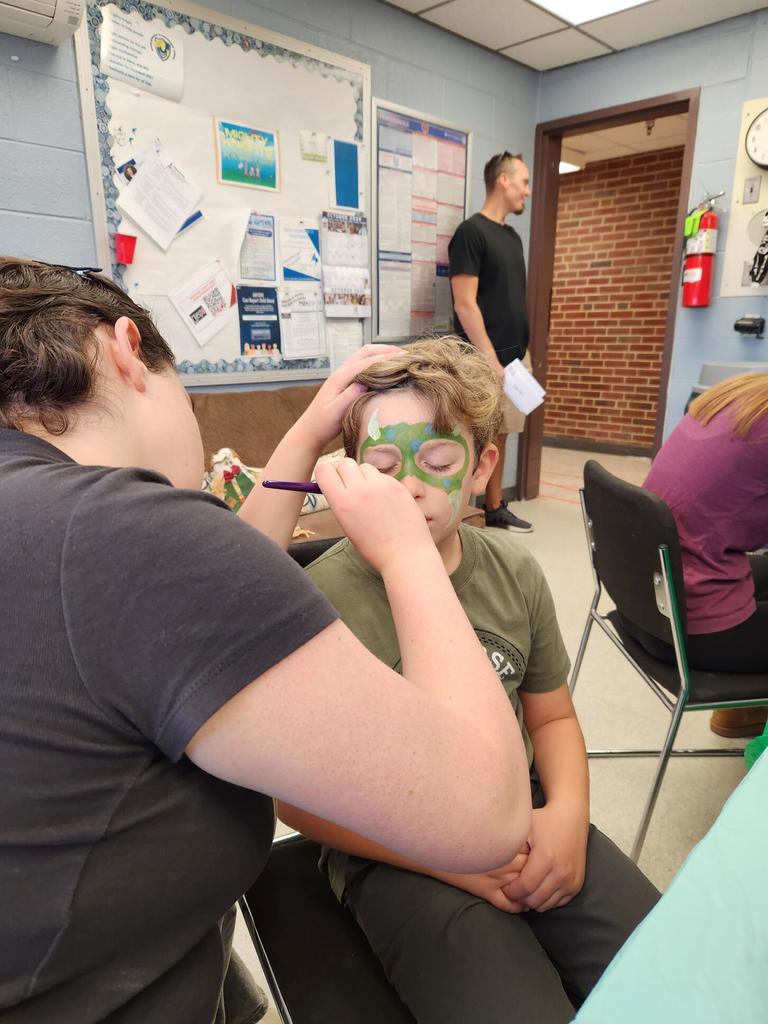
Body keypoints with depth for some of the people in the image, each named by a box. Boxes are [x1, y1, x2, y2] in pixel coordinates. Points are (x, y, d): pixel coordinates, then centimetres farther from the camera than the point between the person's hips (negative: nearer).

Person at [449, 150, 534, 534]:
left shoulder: (512, 236, 17)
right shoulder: (471, 232, -9)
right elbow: (464, 304, -15)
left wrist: (519, 353, 16)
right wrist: (490, 358, -19)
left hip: (514, 356, 8)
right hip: (484, 361, -8)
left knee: (499, 435, 13)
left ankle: (495, 509, 22)